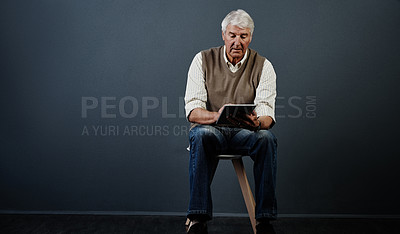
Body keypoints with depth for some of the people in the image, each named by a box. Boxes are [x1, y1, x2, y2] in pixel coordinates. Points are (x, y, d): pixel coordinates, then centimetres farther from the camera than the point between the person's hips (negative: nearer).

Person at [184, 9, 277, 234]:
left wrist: (257, 122, -34)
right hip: (210, 129, -1)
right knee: (201, 135, -36)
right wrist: (217, 116, -30)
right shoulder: (204, 60, 1)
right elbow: (192, 110, -8)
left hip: (245, 132, 1)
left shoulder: (263, 66, 2)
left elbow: (267, 115, -8)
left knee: (266, 137, -32)